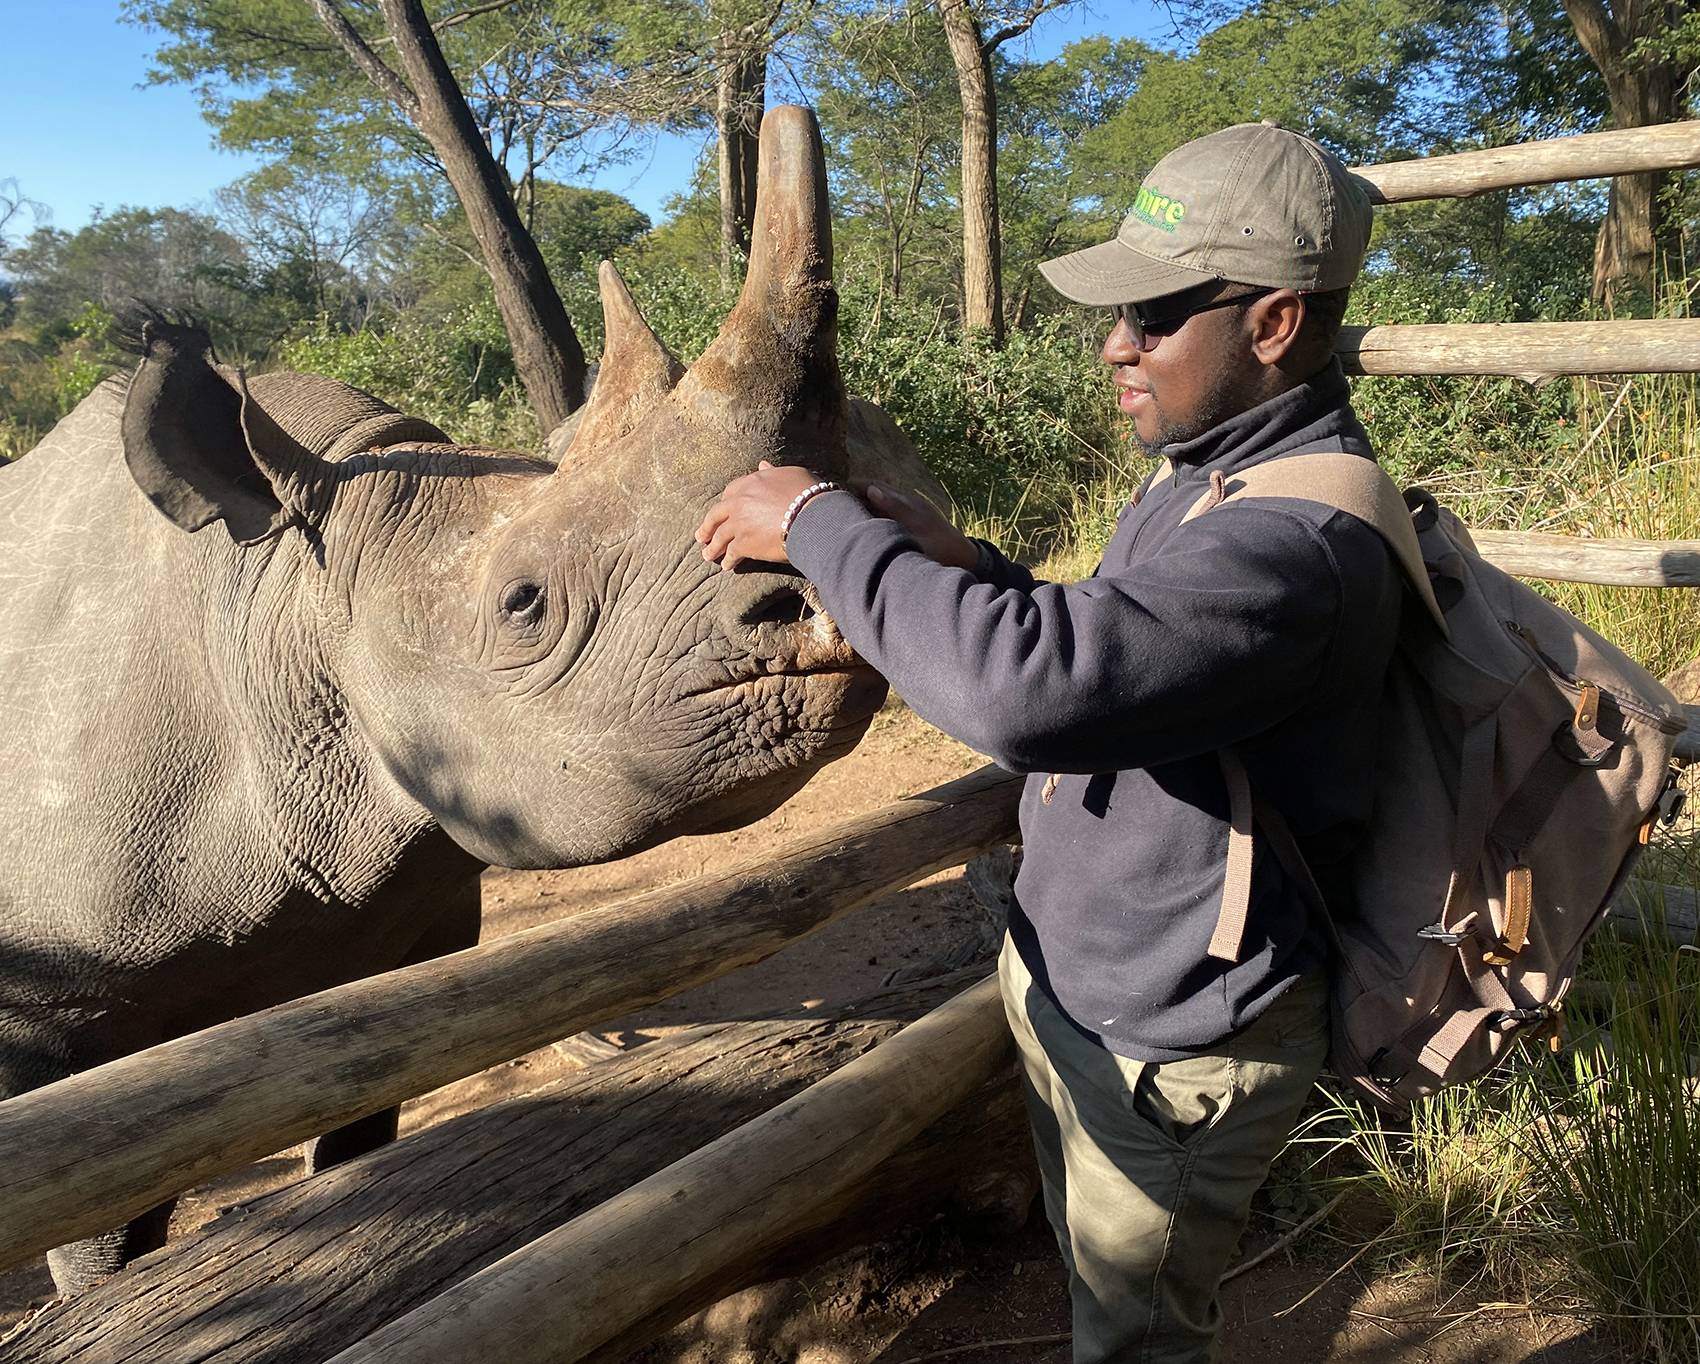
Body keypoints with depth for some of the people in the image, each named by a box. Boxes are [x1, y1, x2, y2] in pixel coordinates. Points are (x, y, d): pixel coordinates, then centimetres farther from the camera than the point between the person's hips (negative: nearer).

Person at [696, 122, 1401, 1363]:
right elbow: (1100, 652, 14)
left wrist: (821, 524, -31)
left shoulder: (1306, 540, -32)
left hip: (1167, 1056, -9)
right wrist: (961, 563, -3)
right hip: (1070, 985, 9)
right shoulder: (1211, 466, 3)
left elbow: (1027, 688, -44)